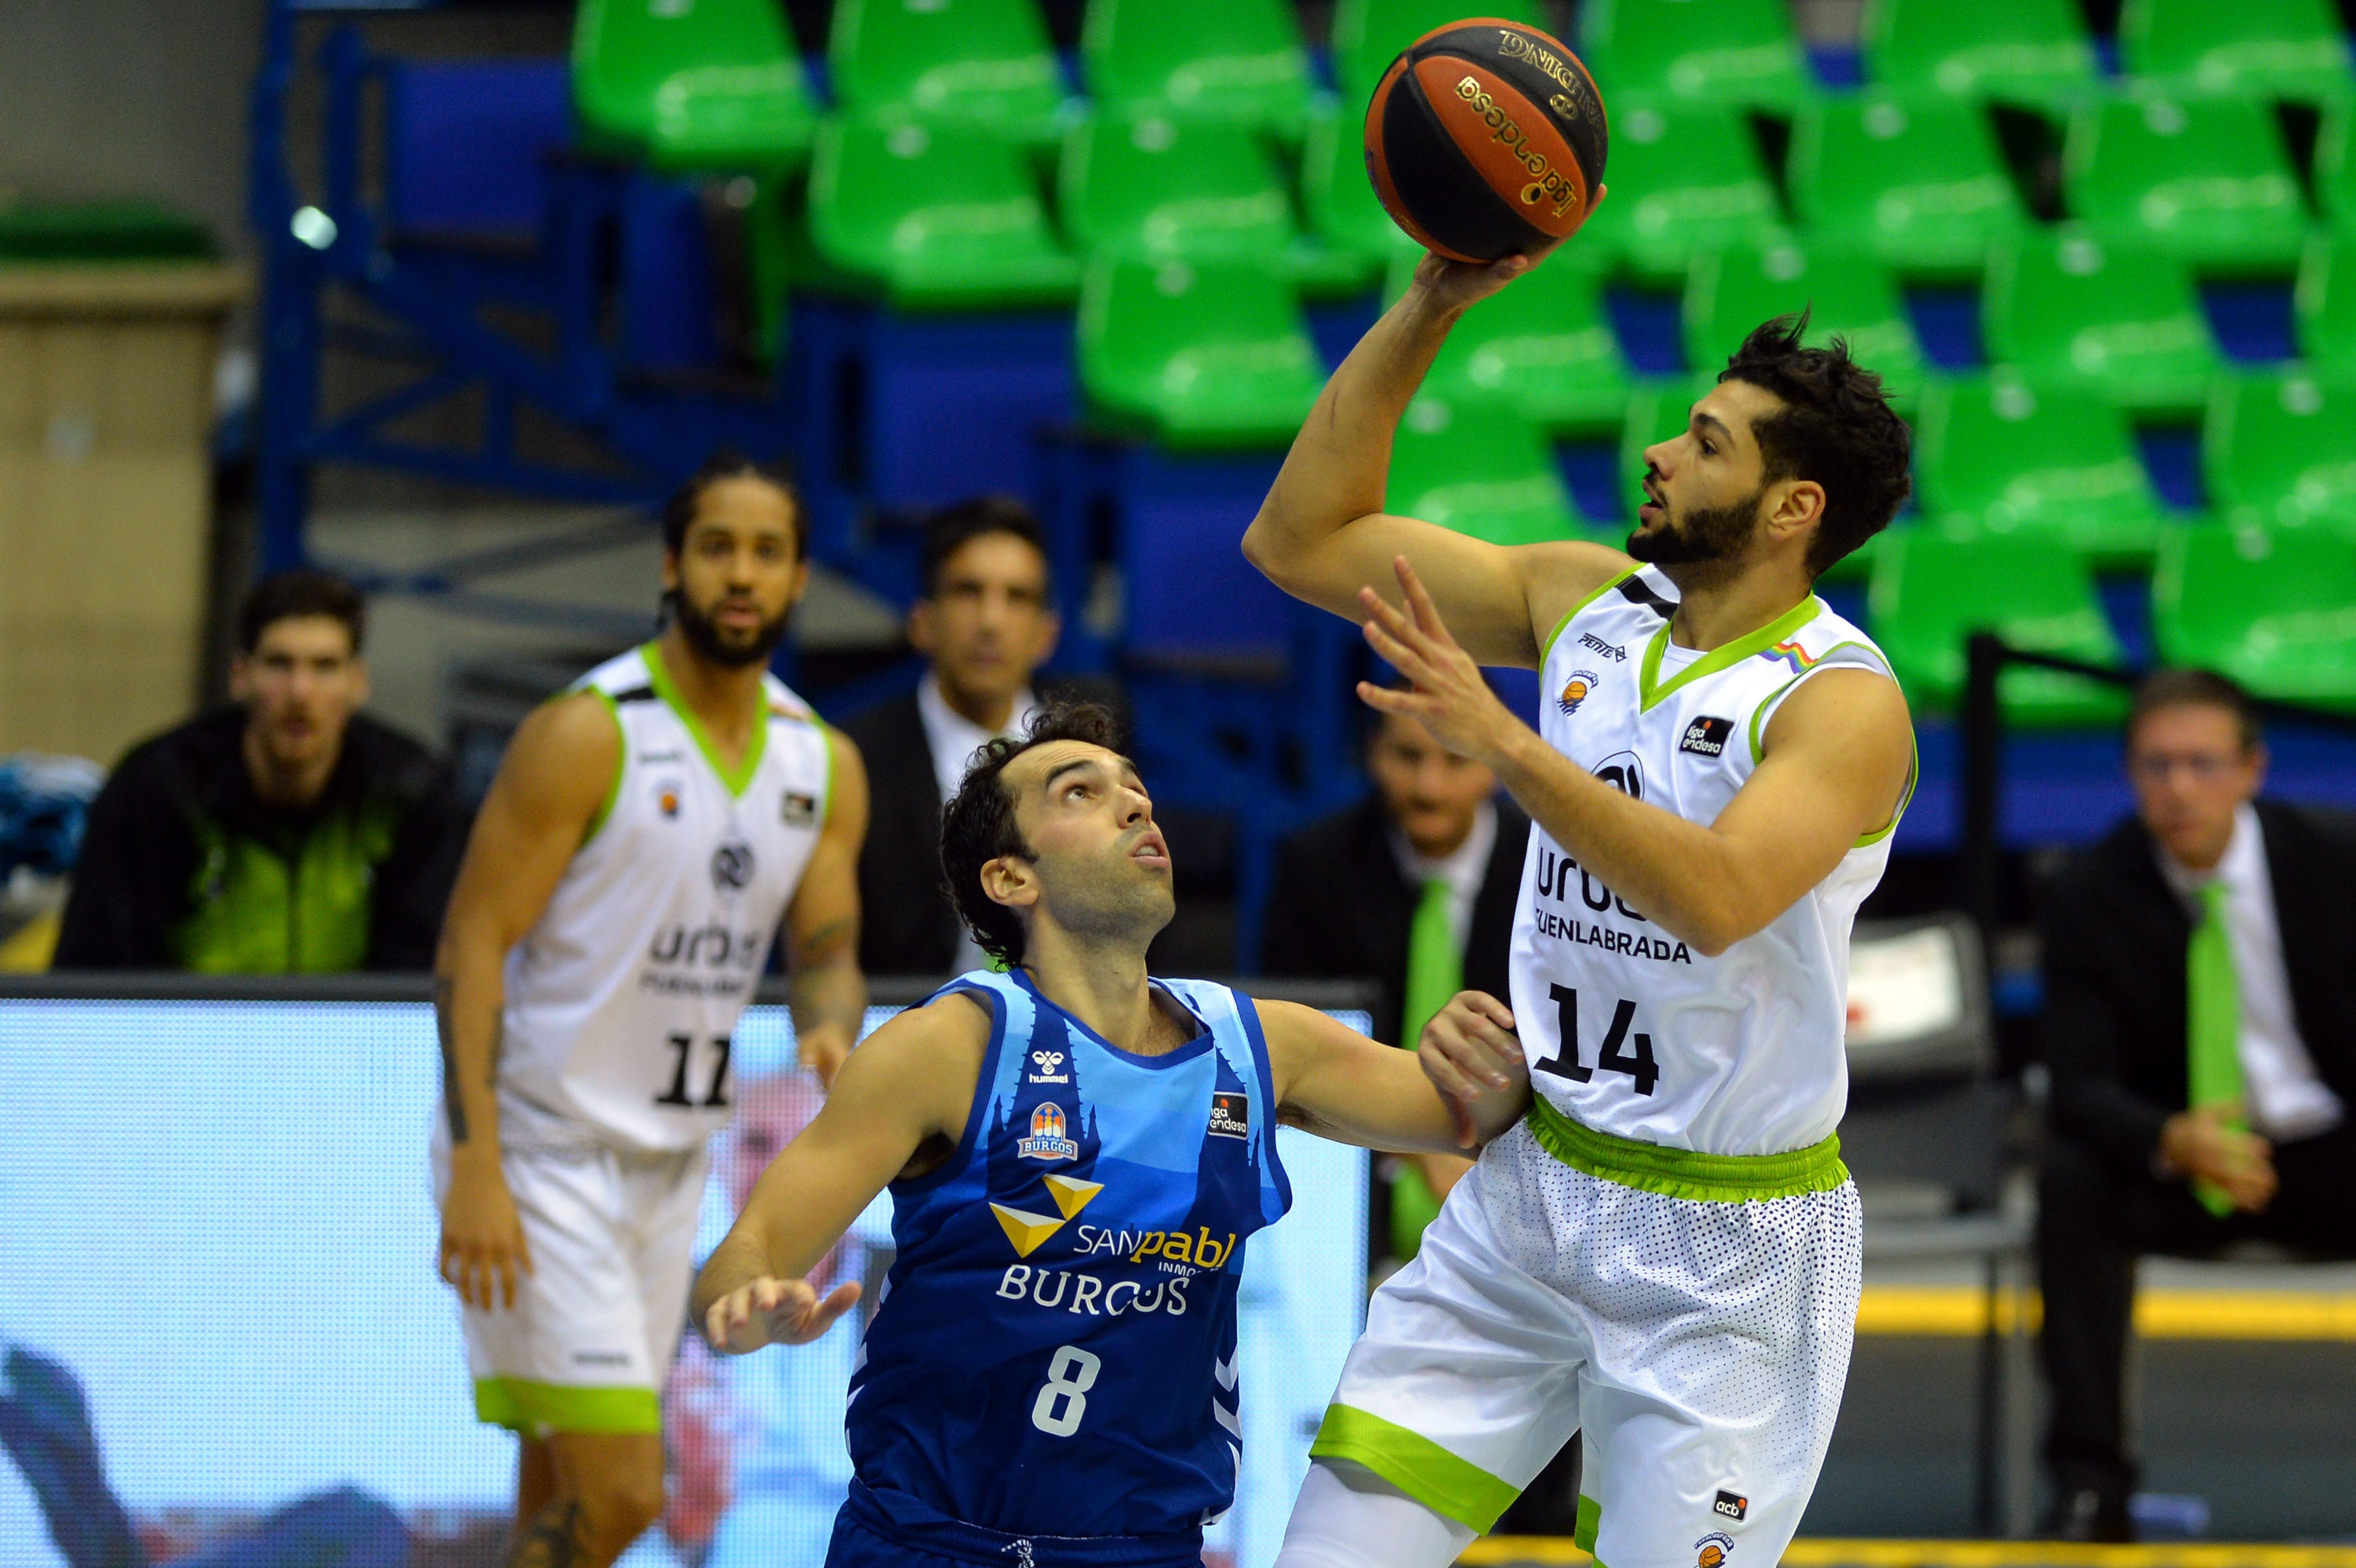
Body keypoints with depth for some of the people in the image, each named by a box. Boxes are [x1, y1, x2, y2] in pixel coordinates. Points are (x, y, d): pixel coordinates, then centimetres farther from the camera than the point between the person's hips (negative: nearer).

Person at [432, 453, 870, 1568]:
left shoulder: (825, 767, 6)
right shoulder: (588, 735, -14)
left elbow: (828, 953, 8)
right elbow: (473, 945, -15)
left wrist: (831, 1037, -18)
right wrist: (475, 1170, -22)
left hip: (670, 1167, 7)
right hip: (541, 1153, -7)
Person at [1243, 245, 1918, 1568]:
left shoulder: (1845, 701, -16)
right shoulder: (1587, 601, 4)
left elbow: (1719, 899, -34)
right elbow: (1302, 541, 7)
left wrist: (1503, 741, -39)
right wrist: (1430, 309, 0)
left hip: (1726, 1239, -6)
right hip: (1534, 1180, 6)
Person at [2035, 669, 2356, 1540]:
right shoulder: (2091, 894, -7)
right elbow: (2081, 1084, -13)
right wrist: (2172, 1141, -35)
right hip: (2177, 1164, 0)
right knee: (2070, 1182, -31)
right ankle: (2089, 1484, -26)